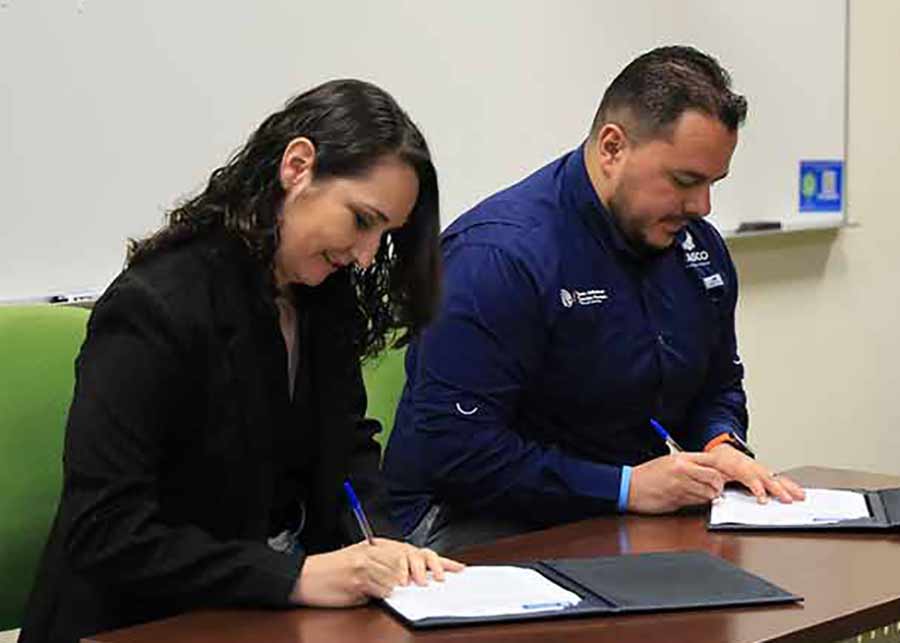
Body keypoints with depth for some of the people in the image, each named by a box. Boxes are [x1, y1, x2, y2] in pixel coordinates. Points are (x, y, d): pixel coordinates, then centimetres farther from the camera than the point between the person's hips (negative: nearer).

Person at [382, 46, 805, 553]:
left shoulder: (701, 248, 9)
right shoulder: (497, 253, -19)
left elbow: (719, 387, 26)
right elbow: (452, 447, -25)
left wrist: (723, 446, 0)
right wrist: (625, 487, -24)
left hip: (641, 511, 9)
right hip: (484, 522, -9)